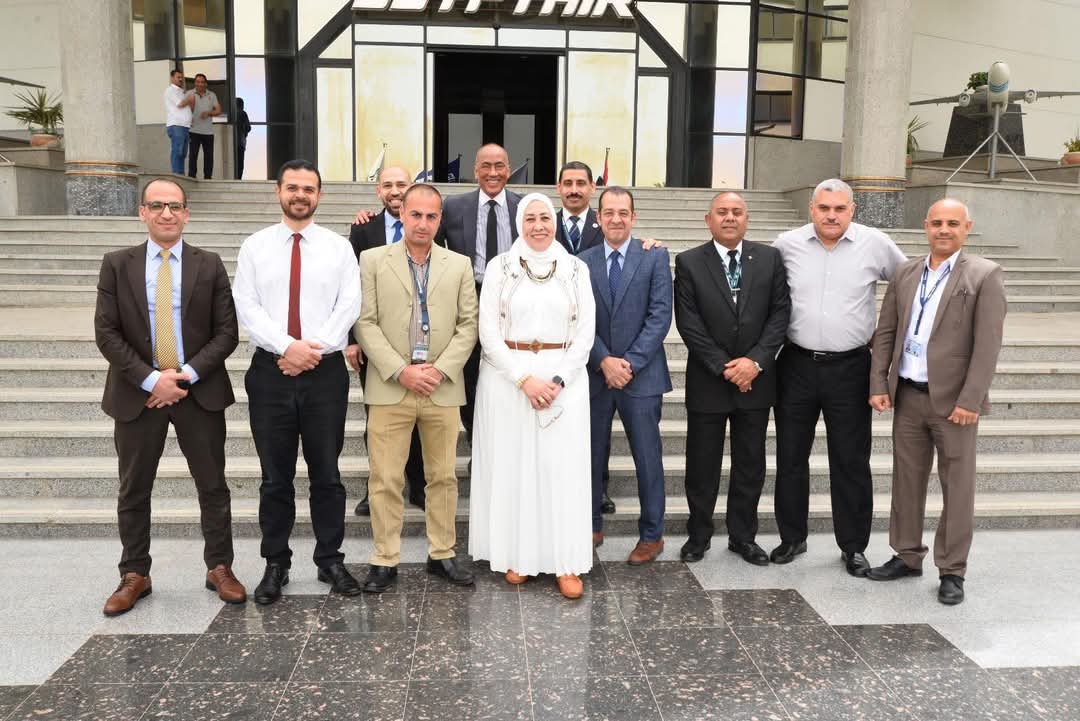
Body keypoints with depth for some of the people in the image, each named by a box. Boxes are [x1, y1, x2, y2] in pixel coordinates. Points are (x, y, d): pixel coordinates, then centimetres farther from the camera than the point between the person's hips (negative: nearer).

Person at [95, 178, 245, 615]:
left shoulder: (209, 265, 3)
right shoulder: (116, 265, 3)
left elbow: (227, 332, -2)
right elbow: (106, 333, -3)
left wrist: (188, 373, -14)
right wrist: (150, 380, -13)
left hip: (199, 391, 0)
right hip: (138, 393, 1)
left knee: (213, 485, 7)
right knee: (134, 490, 9)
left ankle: (220, 568, 20)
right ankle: (134, 576, 23)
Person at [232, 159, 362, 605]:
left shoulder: (339, 247, 5)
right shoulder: (255, 247, 6)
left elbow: (349, 306, -3)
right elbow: (246, 306, -3)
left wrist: (314, 348, -14)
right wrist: (288, 346, -15)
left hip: (325, 371, 0)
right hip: (270, 371, 1)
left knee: (326, 473, 7)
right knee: (275, 477, 8)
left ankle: (330, 560, 20)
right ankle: (275, 564, 20)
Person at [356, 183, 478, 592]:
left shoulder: (459, 265, 9)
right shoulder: (373, 260, 3)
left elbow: (468, 324, 5)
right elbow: (365, 322, -3)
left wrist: (440, 369, -8)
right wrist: (400, 371, -12)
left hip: (443, 388, 2)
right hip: (390, 388, -2)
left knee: (443, 477, 9)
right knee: (385, 479, 2)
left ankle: (442, 554, 22)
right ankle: (385, 559, 14)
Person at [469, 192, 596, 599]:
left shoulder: (577, 269, 5)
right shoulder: (500, 267, 1)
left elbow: (586, 332, 1)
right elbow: (489, 331, -4)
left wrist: (559, 380, -11)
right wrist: (524, 378, -13)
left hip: (564, 377, 1)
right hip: (506, 375, 0)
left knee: (563, 467, 0)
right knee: (511, 466, 3)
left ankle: (566, 561, 8)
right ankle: (516, 555, 15)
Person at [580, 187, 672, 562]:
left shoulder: (655, 257, 0)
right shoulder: (582, 262, 5)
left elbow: (660, 316, -7)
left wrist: (630, 363, -14)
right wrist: (605, 361, -12)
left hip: (641, 375, -2)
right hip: (595, 374, 2)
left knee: (647, 457, 5)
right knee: (592, 455, 11)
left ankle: (652, 535, 19)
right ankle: (592, 526, 26)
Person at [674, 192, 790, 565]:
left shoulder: (770, 258, 4)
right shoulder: (689, 263, -3)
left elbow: (780, 313, -1)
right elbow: (688, 323, -8)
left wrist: (756, 360, -13)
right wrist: (724, 367, -13)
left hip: (756, 378, 2)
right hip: (708, 381, -2)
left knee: (751, 464, 11)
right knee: (702, 465, 8)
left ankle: (743, 536, 25)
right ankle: (698, 536, 23)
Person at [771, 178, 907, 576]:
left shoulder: (876, 244, -3)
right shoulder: (787, 244, -1)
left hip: (850, 368, -1)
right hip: (796, 365, 1)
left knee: (851, 461, 7)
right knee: (790, 456, 10)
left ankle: (853, 546, 22)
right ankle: (792, 537, 25)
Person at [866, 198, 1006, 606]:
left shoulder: (984, 275, -5)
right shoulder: (905, 274, 10)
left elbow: (988, 344, -10)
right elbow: (885, 332, 10)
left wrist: (969, 400, -16)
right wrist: (878, 384, 2)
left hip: (953, 400, -4)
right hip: (908, 396, 5)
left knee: (957, 487, 4)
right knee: (906, 479, 12)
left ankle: (952, 571, 14)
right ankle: (907, 556, 25)